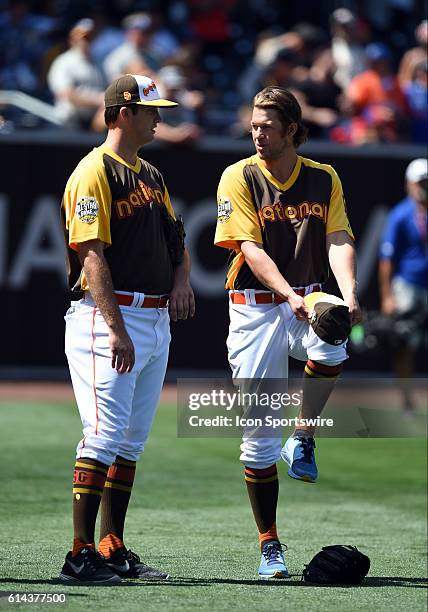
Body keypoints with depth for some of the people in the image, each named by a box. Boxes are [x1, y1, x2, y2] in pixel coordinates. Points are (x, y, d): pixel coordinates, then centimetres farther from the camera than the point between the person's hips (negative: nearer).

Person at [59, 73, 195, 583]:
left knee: (132, 440, 10)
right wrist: (116, 329, -24)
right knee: (105, 436, -13)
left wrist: (181, 279, 1)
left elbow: (176, 240, 24)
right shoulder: (95, 173, -9)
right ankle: (81, 555, -12)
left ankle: (112, 549, 15)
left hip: (155, 320, 9)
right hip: (110, 317, -9)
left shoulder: (151, 176, 18)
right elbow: (92, 255, -17)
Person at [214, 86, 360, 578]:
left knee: (332, 351, -35)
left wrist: (347, 293, -24)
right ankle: (269, 545, 11)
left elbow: (338, 240, -4)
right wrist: (290, 297, -28)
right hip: (255, 310, -1)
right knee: (258, 438, -1)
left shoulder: (323, 179, 7)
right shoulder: (239, 178, -2)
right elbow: (252, 249, -12)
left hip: (307, 303, 1)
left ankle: (303, 440, -9)